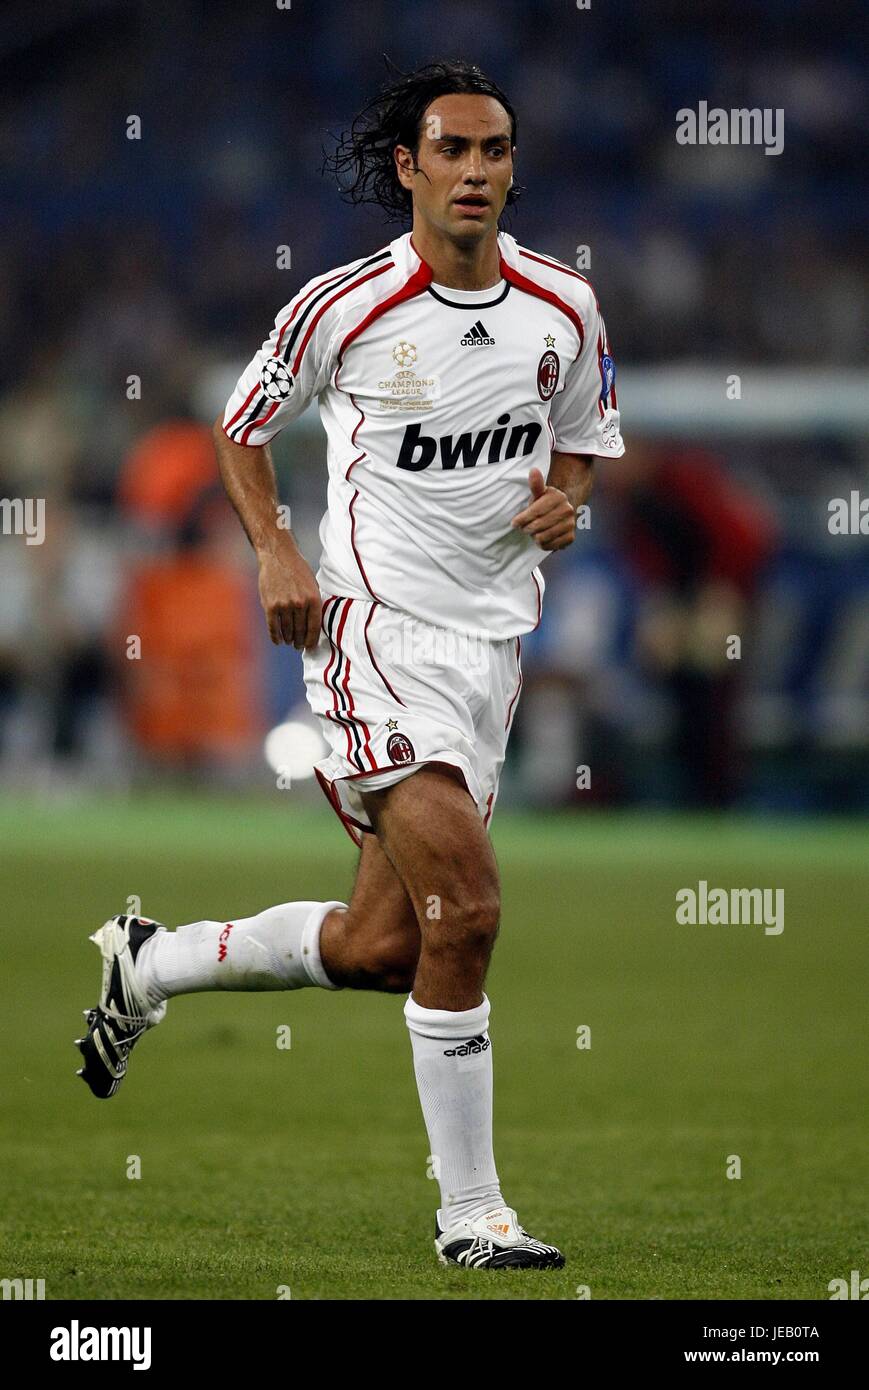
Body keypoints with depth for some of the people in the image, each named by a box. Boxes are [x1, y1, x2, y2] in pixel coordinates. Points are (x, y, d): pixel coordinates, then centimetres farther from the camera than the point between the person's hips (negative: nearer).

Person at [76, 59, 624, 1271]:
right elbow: (242, 424, 8)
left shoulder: (563, 308, 3)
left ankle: (150, 963, 35)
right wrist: (275, 553, -7)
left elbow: (584, 437, 20)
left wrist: (564, 501, -3)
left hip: (491, 641, 6)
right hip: (375, 627, -6)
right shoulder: (344, 306, -8)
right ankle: (470, 1215, -10)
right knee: (465, 908, -19)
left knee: (376, 950, 9)